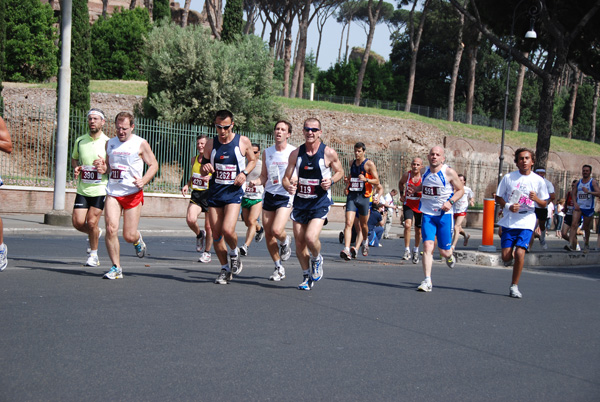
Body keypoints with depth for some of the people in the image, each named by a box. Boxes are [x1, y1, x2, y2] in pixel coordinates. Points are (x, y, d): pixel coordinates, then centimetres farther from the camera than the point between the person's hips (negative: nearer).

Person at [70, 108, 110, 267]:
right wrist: (76, 168, 1)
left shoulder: (108, 143, -4)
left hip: (100, 190, -4)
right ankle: (96, 233, 30)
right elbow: (74, 158, 23)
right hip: (82, 190, 4)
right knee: (78, 222, -4)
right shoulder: (80, 141, 7)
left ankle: (93, 255, 13)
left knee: (92, 222, -8)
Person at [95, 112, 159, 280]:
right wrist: (102, 168, -2)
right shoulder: (110, 143, 12)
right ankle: (116, 268, -1)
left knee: (129, 236, -3)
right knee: (111, 229, -13)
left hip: (133, 193, -3)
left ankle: (137, 239, 36)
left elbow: (154, 165, 2)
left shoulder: (141, 144, -2)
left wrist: (143, 181, -15)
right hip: (113, 193, 3)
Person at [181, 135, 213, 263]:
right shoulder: (194, 159, 11)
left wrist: (211, 177, -27)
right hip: (196, 194, 4)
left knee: (208, 226, 3)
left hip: (209, 194, -4)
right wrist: (187, 185, 7)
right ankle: (200, 235, 13)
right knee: (190, 219, -20)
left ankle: (207, 253, 20)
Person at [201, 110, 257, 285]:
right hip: (215, 192, 3)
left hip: (234, 192, -3)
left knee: (228, 230, -19)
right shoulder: (211, 144, 4)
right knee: (216, 234, 4)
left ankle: (234, 253, 13)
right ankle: (225, 269, 20)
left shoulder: (243, 142, -2)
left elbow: (252, 160, 13)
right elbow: (203, 171, 12)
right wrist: (205, 168, -12)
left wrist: (244, 173, -7)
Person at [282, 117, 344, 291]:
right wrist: (289, 186, -18)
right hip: (300, 202, 4)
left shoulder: (329, 153, -7)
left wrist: (331, 181, -13)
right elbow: (286, 178, 5)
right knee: (299, 243, 7)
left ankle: (316, 259, 12)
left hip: (320, 202, -4)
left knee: (311, 238, -22)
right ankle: (307, 276, 27)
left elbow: (340, 172, 8)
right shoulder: (296, 153, 1)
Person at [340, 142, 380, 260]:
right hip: (351, 196, 3)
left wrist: (366, 179, -23)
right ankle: (346, 250, -23)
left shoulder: (369, 164, -4)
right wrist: (347, 180, 7)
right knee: (348, 223, -13)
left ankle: (365, 241, 44)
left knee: (363, 224, 12)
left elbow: (377, 181, -6)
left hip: (363, 197, -3)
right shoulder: (352, 163, 12)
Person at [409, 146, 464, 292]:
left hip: (444, 215, -3)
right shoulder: (424, 171, 5)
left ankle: (450, 255, 42)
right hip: (427, 214, 3)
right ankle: (427, 281, -12)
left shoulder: (449, 172, -8)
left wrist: (451, 201, -16)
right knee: (427, 245, -13)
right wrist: (415, 189, 4)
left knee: (444, 251, 2)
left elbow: (461, 190, 1)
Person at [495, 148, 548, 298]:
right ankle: (510, 257, 35)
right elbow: (498, 197, 8)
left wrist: (536, 199, -15)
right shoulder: (508, 177, 2)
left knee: (520, 253, -16)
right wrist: (508, 206, -11)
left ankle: (514, 286, 0)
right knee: (506, 257, -5)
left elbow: (544, 204, 8)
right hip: (509, 222, 1)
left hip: (527, 222, -1)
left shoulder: (538, 180, 2)